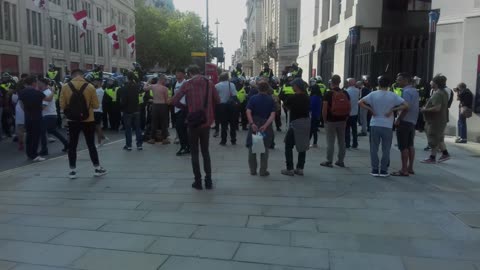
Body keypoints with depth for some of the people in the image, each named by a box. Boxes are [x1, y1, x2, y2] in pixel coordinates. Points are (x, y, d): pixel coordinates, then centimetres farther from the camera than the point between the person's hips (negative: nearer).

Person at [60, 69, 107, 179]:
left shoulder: (65, 87, -4)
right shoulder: (90, 87, -8)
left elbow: (62, 105, -3)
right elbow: (96, 105, -5)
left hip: (72, 121, 1)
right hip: (88, 121, -1)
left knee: (72, 146, 10)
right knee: (91, 145, 9)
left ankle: (72, 171, 13)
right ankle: (97, 169, 15)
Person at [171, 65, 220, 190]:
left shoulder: (187, 84, -5)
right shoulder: (209, 83, 3)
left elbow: (175, 100, -11)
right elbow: (217, 100, 7)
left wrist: (186, 107, 4)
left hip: (193, 122, -3)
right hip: (206, 122, 3)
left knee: (195, 152, 8)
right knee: (205, 151, 14)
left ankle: (198, 181, 9)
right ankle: (208, 181, 12)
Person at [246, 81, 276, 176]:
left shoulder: (253, 99, -1)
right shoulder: (271, 100, -1)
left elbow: (248, 112, -16)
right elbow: (273, 115, -13)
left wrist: (252, 123, -22)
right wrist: (266, 125, -20)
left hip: (254, 126, 0)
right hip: (266, 127, 0)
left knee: (252, 148, 12)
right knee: (265, 149, 9)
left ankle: (253, 170, 16)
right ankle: (263, 171, 10)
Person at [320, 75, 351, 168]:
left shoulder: (328, 93, -10)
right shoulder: (345, 93, 3)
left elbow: (324, 109, -15)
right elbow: (350, 107, 3)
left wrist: (325, 119, -3)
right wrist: (346, 118, 11)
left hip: (331, 121, -4)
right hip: (342, 121, 4)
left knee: (330, 142, 2)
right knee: (342, 141, 12)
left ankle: (329, 161, 8)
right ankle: (341, 161, 19)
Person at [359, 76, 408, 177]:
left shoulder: (373, 94, -2)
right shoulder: (393, 96, -3)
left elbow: (360, 102, -6)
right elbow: (405, 105, -8)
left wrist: (370, 109, -3)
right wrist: (393, 109, -5)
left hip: (375, 125, 1)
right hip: (387, 126, 0)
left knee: (374, 148, 9)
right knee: (386, 149, 9)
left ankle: (375, 170, 10)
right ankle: (383, 171, 11)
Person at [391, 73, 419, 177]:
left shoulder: (406, 91, -16)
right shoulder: (415, 90, 14)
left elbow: (406, 108, -24)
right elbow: (415, 107, 17)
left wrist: (398, 119, -17)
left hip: (404, 121, -10)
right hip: (413, 121, 10)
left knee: (403, 147, -5)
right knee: (410, 145, 14)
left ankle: (404, 170, -2)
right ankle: (410, 168, 21)